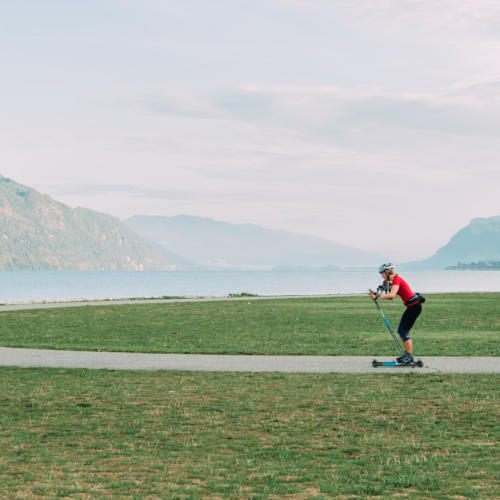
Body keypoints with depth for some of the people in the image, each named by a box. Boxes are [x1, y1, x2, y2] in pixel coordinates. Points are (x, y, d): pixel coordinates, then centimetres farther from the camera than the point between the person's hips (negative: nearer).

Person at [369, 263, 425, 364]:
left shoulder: (396, 280, -16)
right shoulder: (394, 281, 14)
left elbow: (391, 295, -30)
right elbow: (391, 296, 17)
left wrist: (377, 296, -26)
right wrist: (376, 294, 6)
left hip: (414, 306, -10)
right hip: (412, 306, 10)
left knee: (404, 331, -8)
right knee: (401, 330, 14)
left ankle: (410, 357, -5)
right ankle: (407, 354, 21)